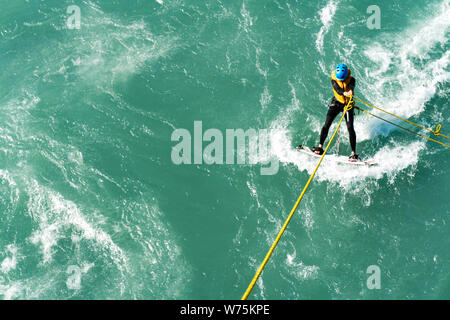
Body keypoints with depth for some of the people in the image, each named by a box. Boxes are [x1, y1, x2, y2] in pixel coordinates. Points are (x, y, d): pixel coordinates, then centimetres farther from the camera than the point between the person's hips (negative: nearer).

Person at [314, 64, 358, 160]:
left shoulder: (351, 80, -15)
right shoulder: (334, 80, -14)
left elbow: (351, 87, -37)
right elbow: (337, 90, -32)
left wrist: (350, 92, -62)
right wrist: (345, 93, -54)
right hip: (336, 102, 2)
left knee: (350, 128, -11)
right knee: (327, 124, -8)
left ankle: (353, 153, -10)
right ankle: (320, 147, 4)